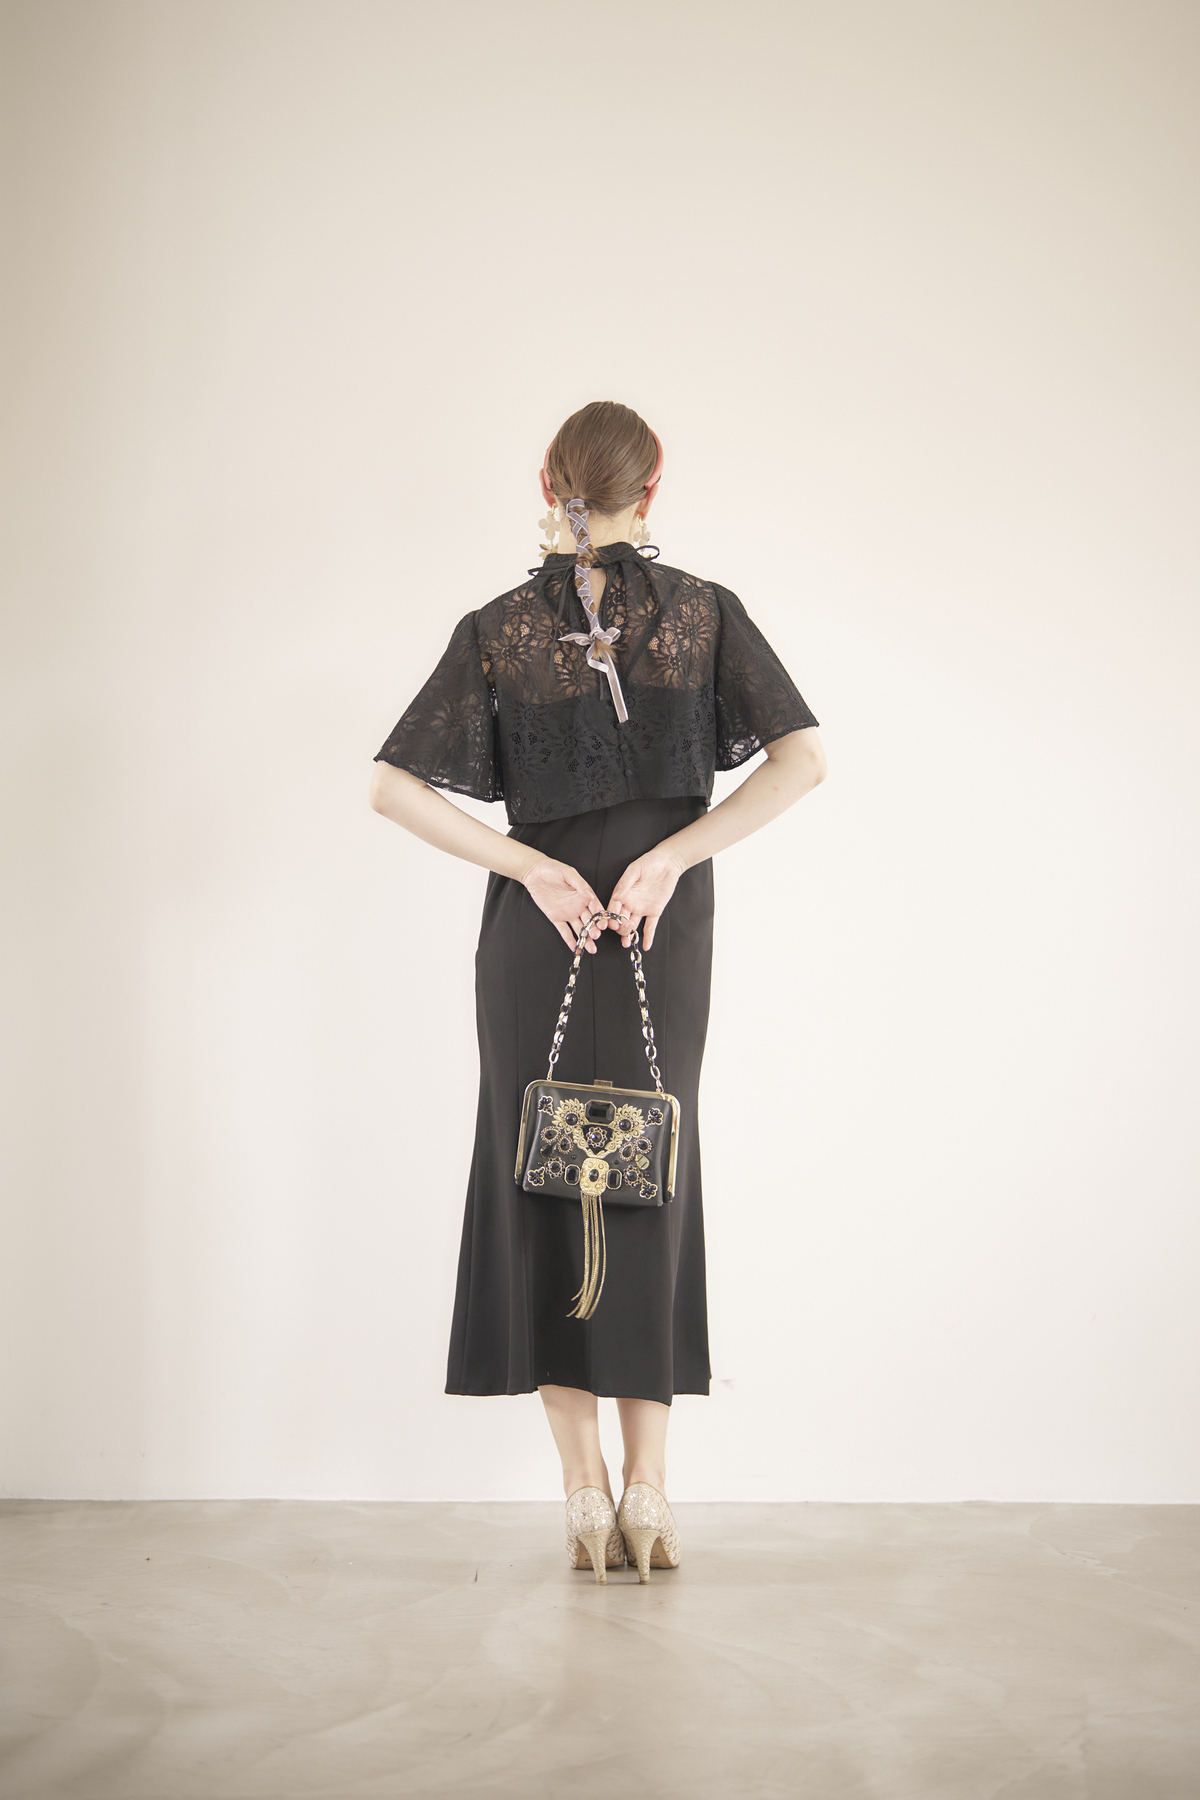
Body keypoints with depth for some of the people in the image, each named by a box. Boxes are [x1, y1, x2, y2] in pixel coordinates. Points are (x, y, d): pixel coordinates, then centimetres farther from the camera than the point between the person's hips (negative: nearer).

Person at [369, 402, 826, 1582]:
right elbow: (802, 758, -12)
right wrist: (669, 858, -12)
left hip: (534, 928, 0)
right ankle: (646, 1495, 8)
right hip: (665, 929, 0)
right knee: (650, 1186, 9)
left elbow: (393, 787, -6)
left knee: (543, 1187, 6)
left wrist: (533, 866, -9)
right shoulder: (704, 613, -2)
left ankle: (586, 1495, 4)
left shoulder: (498, 631, -1)